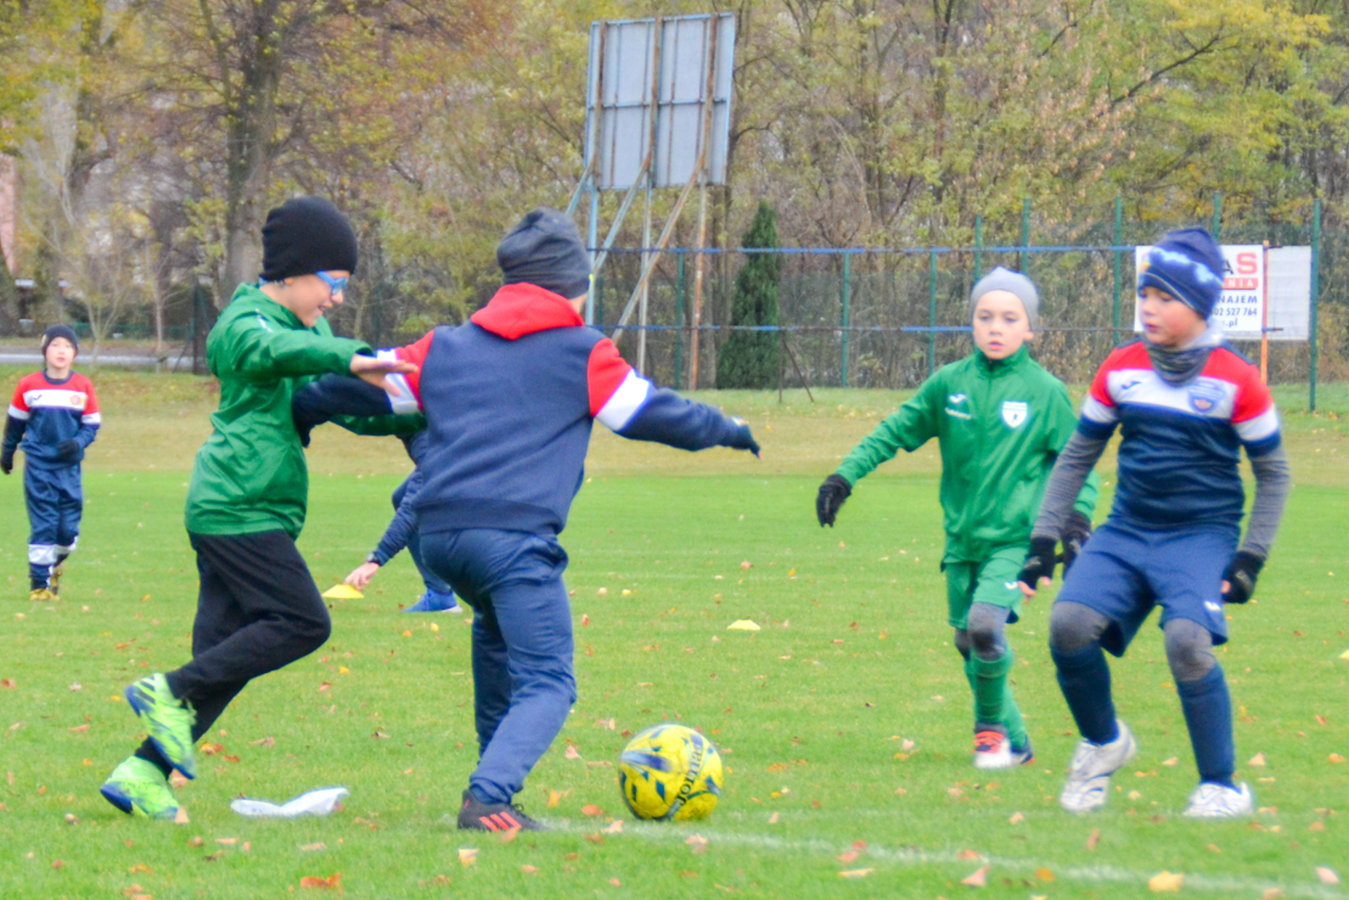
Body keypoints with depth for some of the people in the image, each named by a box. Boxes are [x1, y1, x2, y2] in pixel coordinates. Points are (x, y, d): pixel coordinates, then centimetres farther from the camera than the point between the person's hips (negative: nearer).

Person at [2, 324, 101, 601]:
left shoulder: (83, 387, -1)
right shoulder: (29, 386, -3)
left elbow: (91, 426, 3)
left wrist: (78, 443, -16)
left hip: (69, 467, 2)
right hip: (38, 466, -2)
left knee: (69, 530, 3)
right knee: (42, 526, -5)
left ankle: (54, 565, 33)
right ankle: (39, 583, 4)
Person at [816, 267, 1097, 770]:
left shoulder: (1046, 393, -2)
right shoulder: (949, 384, 4)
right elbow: (895, 432, 11)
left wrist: (1078, 519, -7)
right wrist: (845, 476, 2)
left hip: (1016, 536, -4)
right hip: (962, 538, 4)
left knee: (985, 623, -23)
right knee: (968, 641, 5)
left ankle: (991, 726, -2)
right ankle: (1013, 742, 22)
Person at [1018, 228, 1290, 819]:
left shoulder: (1235, 380, -6)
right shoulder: (1120, 370, 4)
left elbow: (1273, 473, 3)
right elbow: (1077, 456, 15)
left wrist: (1250, 557, -6)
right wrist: (1044, 538, 8)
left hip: (1203, 537, -4)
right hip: (1126, 531, 4)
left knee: (1187, 639, -28)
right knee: (1069, 623, -19)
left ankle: (1221, 787, -10)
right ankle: (1103, 743, 9)